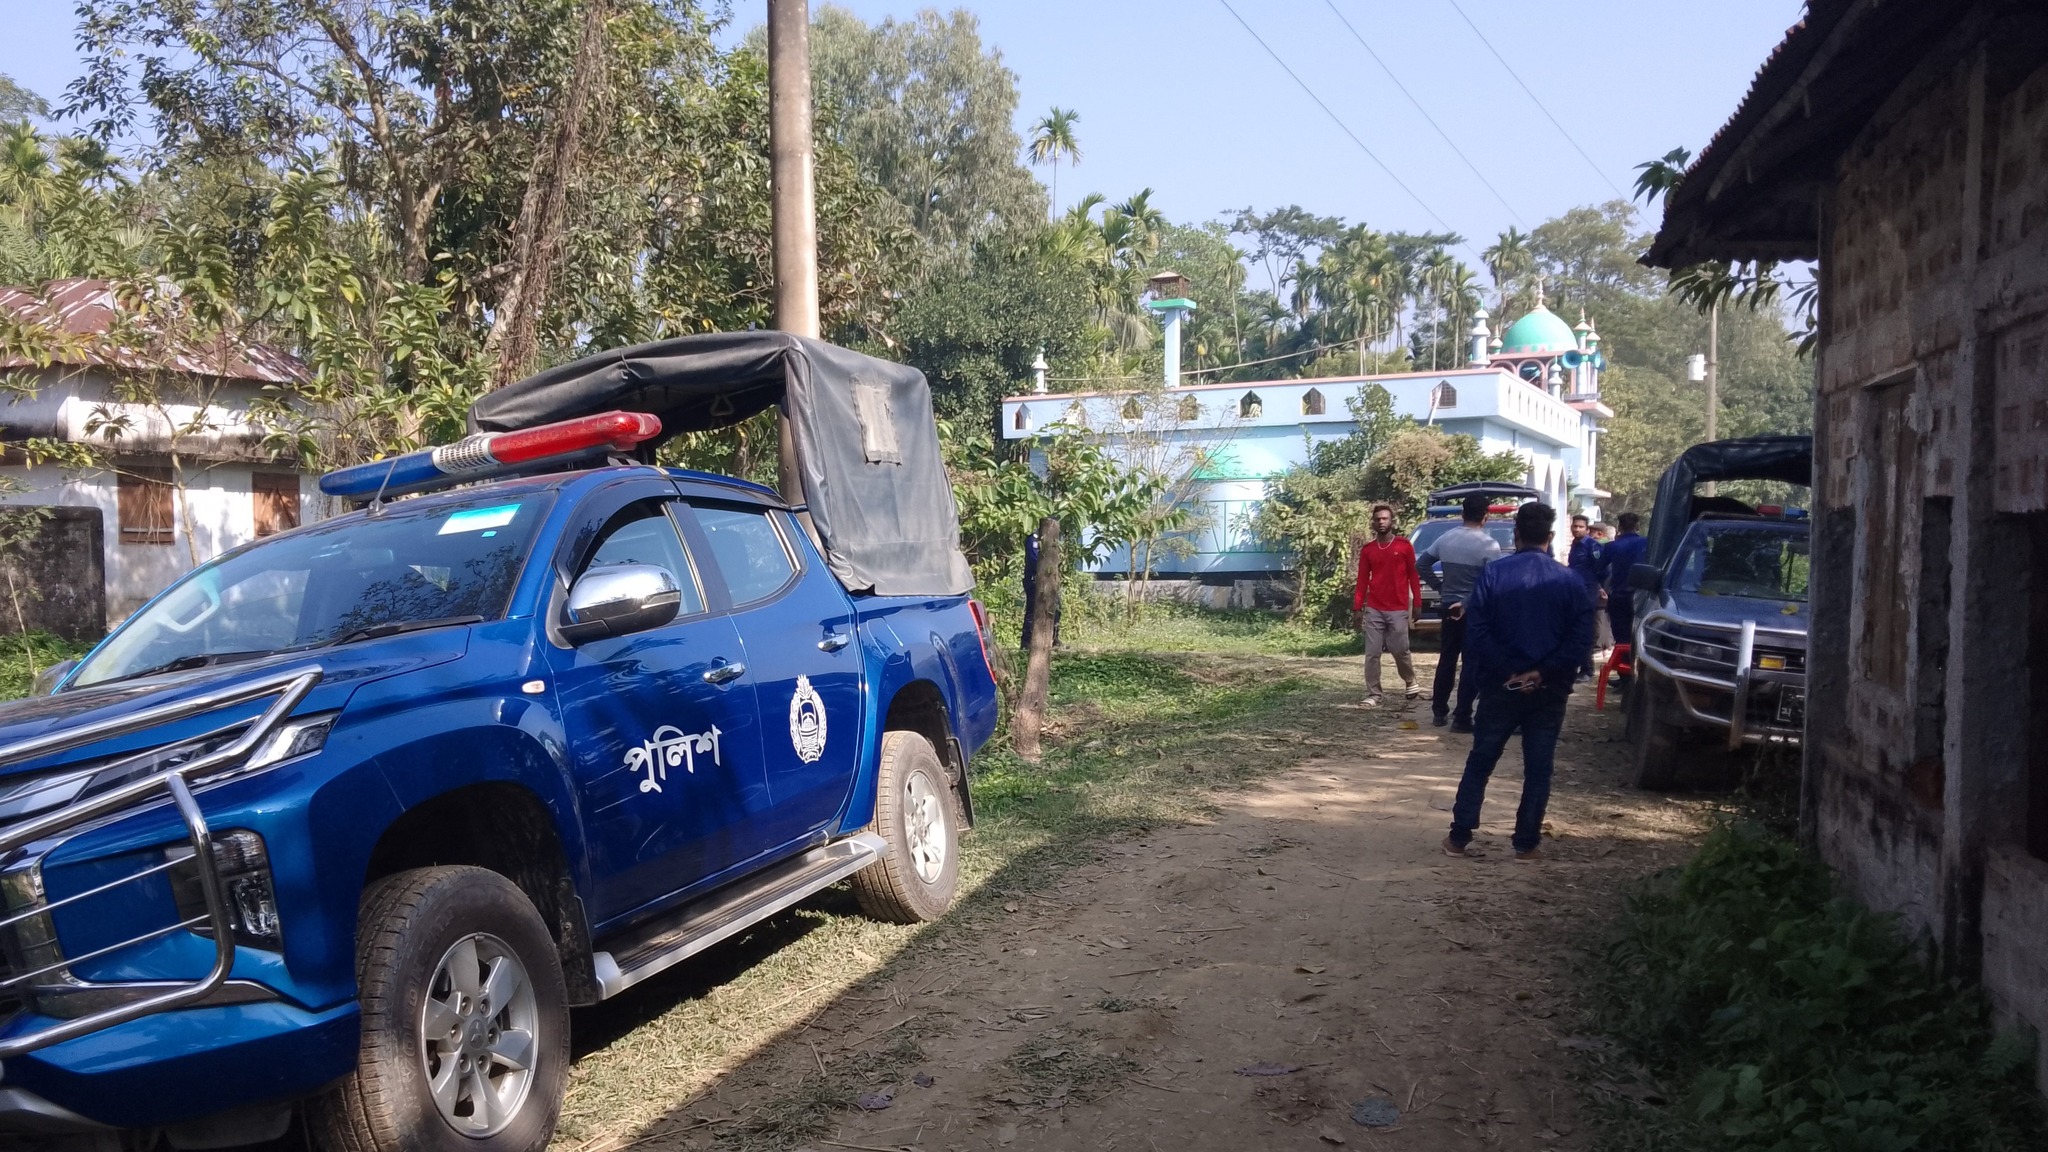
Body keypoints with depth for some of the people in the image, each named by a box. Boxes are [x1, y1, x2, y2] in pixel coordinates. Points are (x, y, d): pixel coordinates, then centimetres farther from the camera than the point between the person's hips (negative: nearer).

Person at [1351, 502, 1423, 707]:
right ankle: (1373, 695, 4)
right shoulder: (1367, 549, 7)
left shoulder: (1404, 546, 0)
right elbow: (1362, 580, 8)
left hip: (1399, 609, -2)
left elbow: (1413, 576, 3)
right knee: (1372, 654, 0)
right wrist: (1357, 606, 3)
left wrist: (1417, 603, 0)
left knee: (1400, 651, 2)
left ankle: (1411, 684, 28)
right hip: (1373, 610, 2)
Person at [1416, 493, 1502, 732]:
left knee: (1446, 660, 15)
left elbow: (1421, 563, 10)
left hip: (1450, 608, 6)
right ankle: (1462, 718, -2)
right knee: (1472, 665, 0)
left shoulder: (1445, 539, 3)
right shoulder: (1488, 545, -15)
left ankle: (1439, 712, 20)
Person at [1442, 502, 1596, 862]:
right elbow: (1581, 636, -9)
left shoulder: (1493, 573, -5)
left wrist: (1506, 672, -8)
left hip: (1500, 686, 0)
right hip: (1548, 690, 0)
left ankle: (1459, 837, 13)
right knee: (1538, 769, 9)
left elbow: (1476, 630, -11)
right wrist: (1543, 672, -10)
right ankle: (1527, 843, 12)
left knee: (1480, 763, 10)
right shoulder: (1569, 580, -3)